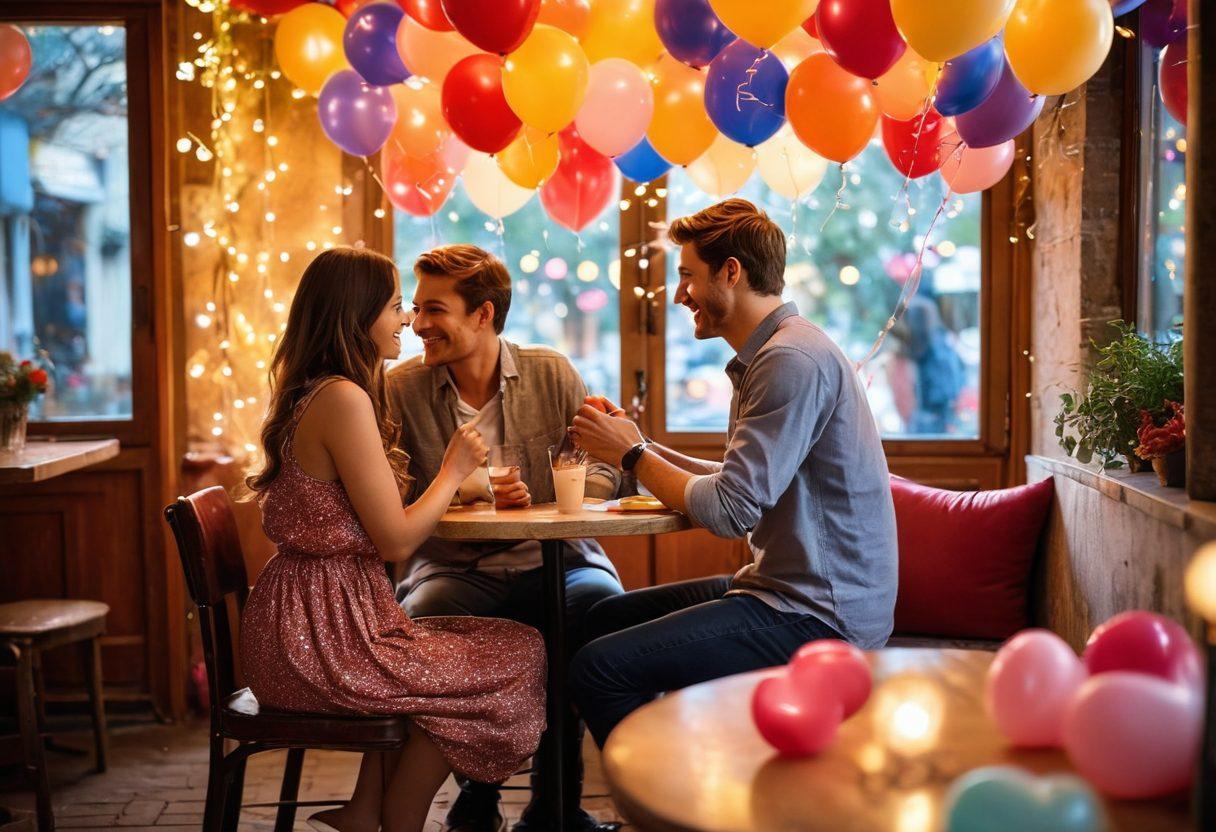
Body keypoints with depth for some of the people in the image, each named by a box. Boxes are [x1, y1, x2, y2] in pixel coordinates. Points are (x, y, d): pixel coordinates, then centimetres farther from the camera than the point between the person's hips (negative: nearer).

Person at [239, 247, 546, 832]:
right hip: (320, 633, -10)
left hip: (302, 621, 10)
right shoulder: (345, 399, -18)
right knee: (516, 658, 0)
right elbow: (396, 541, -18)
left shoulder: (308, 394, 14)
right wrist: (454, 470, -3)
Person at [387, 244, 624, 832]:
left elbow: (602, 474, 3)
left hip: (554, 562, 1)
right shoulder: (402, 389, 3)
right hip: (454, 569, 0)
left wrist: (541, 510, -16)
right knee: (421, 618, -33)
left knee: (603, 605, -32)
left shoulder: (552, 374, 5)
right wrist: (467, 489, -20)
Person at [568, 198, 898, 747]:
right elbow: (746, 483, 14)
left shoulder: (793, 360, -19)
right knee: (606, 619, 18)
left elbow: (730, 511, -22)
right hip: (784, 587, 11)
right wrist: (640, 446, 7)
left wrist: (632, 455, -7)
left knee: (599, 669, -19)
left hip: (819, 614, -11)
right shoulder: (766, 355, 15)